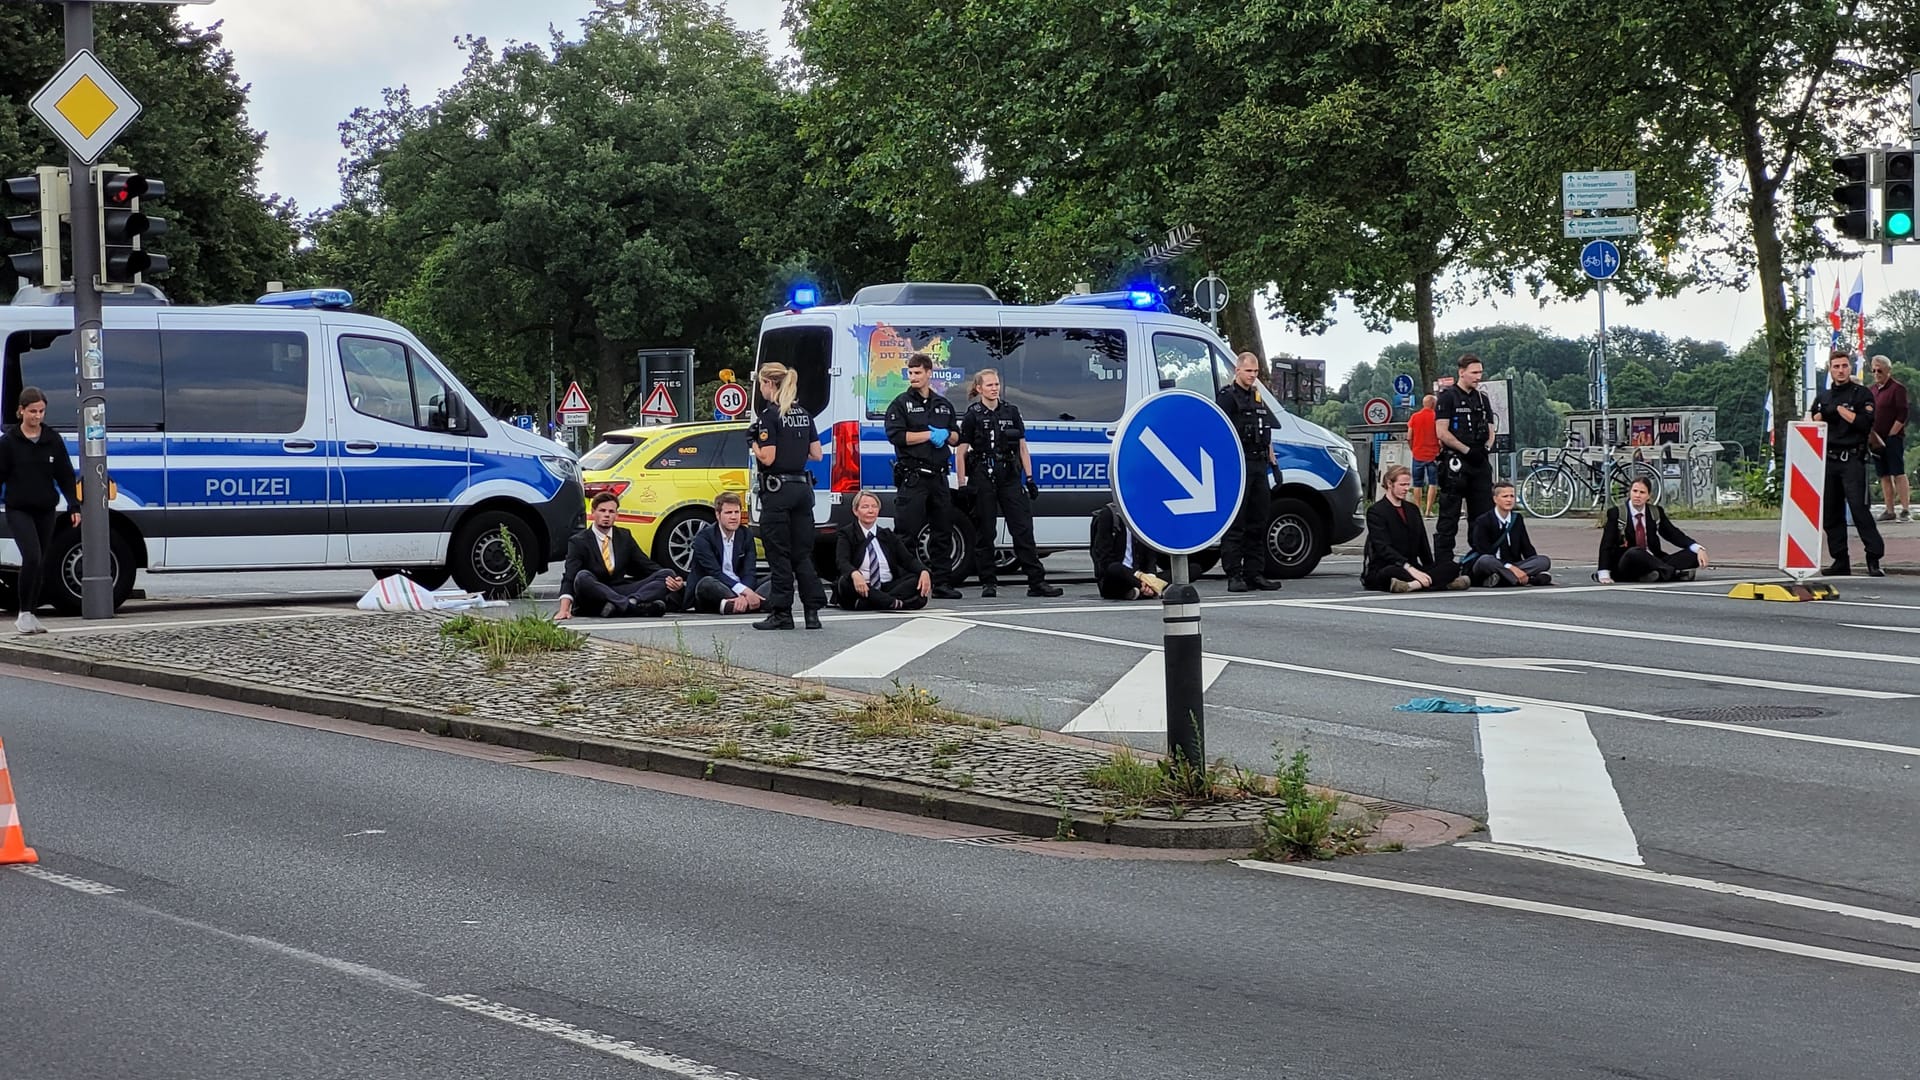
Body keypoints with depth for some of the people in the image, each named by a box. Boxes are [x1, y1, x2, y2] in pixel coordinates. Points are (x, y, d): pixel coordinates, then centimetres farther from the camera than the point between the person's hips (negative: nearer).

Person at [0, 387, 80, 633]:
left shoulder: (53, 440, 5)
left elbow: (66, 475, 9)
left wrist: (74, 506, 2)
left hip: (45, 511, 4)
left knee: (40, 563, 7)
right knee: (32, 556, -20)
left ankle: (30, 615, 18)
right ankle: (24, 614, -12)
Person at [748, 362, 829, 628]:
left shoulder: (769, 415, -12)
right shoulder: (804, 414, 11)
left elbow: (767, 457, -17)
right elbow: (816, 454, 11)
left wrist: (752, 441, 0)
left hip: (777, 489, -7)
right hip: (803, 487, 7)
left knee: (779, 554, -1)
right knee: (803, 553, 9)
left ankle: (782, 613, 1)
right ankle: (813, 611, 4)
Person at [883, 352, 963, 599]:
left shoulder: (943, 405, 17)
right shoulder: (901, 404, 1)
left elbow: (955, 437, 21)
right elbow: (896, 435, -13)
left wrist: (944, 435, -2)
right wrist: (930, 435, -12)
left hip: (938, 476, 6)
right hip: (912, 478, -6)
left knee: (943, 532, 8)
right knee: (905, 533, -8)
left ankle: (942, 582, 14)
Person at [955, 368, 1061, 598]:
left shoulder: (1011, 411, 10)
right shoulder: (973, 415, 1)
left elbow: (1022, 447, 13)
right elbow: (960, 452, 0)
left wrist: (1029, 478, 6)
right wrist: (962, 485, -7)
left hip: (1010, 476, 3)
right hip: (983, 478, -2)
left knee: (1023, 528, -4)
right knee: (985, 532, 2)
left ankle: (1037, 581, -6)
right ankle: (987, 582, 10)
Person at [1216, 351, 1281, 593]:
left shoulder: (1258, 397, 21)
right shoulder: (1227, 396, -3)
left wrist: (1272, 462, 22)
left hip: (1259, 464, 8)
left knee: (1258, 523, 9)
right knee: (1235, 523, -9)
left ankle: (1254, 573, 14)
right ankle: (1234, 576, -10)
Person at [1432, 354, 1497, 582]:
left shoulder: (1483, 399, 18)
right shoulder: (1447, 397, -3)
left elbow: (1490, 431, 20)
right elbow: (1442, 433, -10)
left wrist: (1486, 448, -2)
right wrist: (1468, 450, -13)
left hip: (1480, 462, 6)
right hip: (1455, 462, -6)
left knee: (1484, 515, 6)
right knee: (1449, 516, -5)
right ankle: (1443, 561, -5)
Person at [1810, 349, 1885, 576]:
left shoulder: (1862, 394, 2)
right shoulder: (1822, 397, 18)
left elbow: (1865, 423, -12)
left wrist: (1840, 410, -9)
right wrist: (1822, 414, -2)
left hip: (1852, 461, -6)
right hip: (1827, 461, 6)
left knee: (1859, 508, -14)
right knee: (1831, 513, 5)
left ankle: (1874, 559, -13)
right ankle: (1840, 561, 11)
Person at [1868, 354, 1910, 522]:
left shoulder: (1897, 388, -5)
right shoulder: (1873, 390, 16)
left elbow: (1902, 415, -10)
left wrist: (1890, 435, -12)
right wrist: (1871, 436, 6)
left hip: (1893, 438, -7)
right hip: (1876, 439, 7)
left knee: (1899, 474, -9)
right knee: (1884, 475, 7)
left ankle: (1906, 510, -10)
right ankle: (1890, 511, 10)